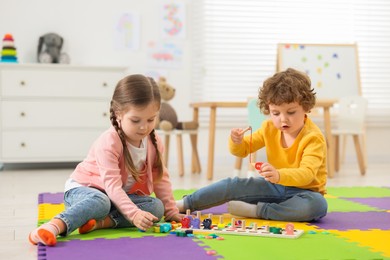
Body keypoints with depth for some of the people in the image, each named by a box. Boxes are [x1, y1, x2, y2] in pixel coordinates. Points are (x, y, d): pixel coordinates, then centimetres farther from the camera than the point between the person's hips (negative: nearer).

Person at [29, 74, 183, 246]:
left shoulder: (154, 142, -5)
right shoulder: (109, 142, -26)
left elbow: (161, 177, 7)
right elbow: (112, 185, -33)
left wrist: (171, 211, 4)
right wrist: (134, 214, -44)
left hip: (121, 195, 7)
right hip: (83, 188, -7)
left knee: (157, 207, -19)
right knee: (100, 202, -42)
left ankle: (100, 222, -33)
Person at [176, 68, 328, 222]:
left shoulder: (313, 137, -21)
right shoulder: (270, 128, -2)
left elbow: (307, 173, -35)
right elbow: (243, 150, 10)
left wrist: (279, 175, -54)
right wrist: (236, 142, -16)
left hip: (304, 190, -5)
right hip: (275, 187, 5)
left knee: (318, 205, -38)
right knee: (233, 185, -13)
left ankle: (256, 210, -32)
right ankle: (185, 204, -2)